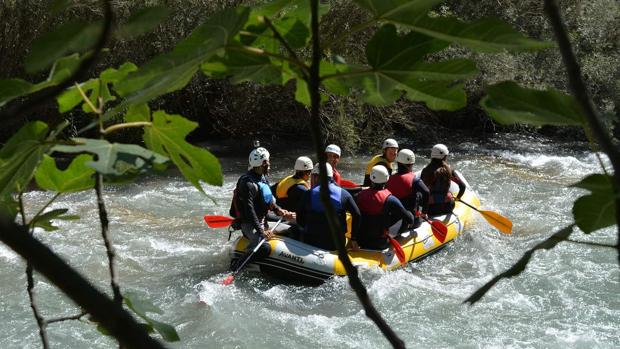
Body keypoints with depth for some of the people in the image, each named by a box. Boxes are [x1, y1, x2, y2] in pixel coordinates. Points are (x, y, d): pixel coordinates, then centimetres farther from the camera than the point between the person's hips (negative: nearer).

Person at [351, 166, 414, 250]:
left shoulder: (360, 196, -3)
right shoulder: (389, 199, -14)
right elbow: (409, 218, -8)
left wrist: (353, 239, 10)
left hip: (361, 242, 5)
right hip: (381, 244, -5)